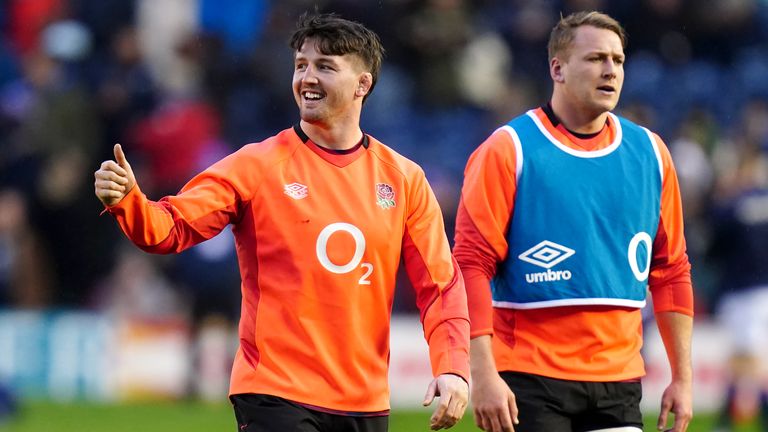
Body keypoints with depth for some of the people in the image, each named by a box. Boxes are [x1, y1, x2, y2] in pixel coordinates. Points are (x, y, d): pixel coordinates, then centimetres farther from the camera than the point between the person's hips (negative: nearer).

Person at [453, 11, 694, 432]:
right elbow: (472, 265, -8)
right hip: (530, 381, -4)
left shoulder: (650, 153, 10)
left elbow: (671, 271, 15)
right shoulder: (508, 150, -4)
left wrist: (682, 378, 10)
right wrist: (483, 376, -16)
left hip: (619, 380, 4)